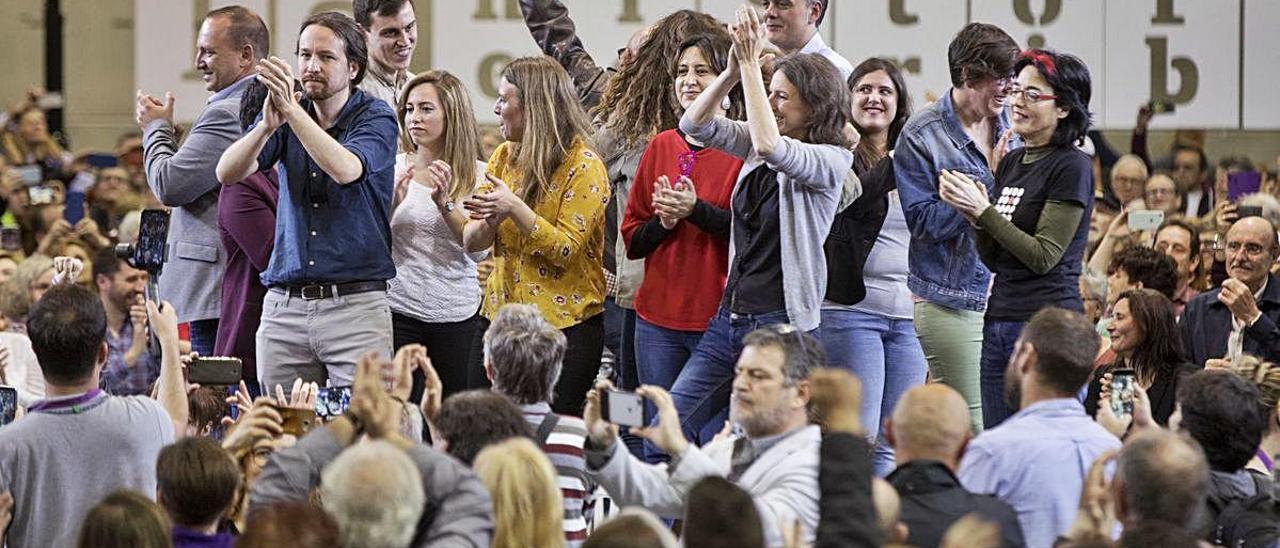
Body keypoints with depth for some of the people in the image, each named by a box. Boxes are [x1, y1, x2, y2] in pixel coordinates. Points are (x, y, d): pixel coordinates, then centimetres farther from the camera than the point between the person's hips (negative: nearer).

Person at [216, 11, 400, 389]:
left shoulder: (376, 118, -1)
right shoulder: (288, 116, 10)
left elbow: (346, 170, -22)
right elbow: (227, 173, -4)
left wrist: (292, 111, -30)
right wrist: (268, 125, -23)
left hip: (356, 305, -4)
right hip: (284, 304, 4)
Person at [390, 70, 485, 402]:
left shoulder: (478, 174, 2)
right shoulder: (393, 168, 3)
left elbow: (480, 250, -8)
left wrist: (445, 203, -19)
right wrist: (393, 202, -17)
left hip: (458, 315, 0)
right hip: (400, 310, 0)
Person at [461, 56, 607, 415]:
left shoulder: (583, 166, -8)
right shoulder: (504, 157, 11)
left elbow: (565, 251, -15)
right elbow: (471, 242, 8)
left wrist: (515, 208, -24)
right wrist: (491, 218, -15)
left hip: (564, 322, -6)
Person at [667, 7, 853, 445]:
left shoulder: (831, 161, -9)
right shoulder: (755, 146, 12)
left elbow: (771, 146, -27)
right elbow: (694, 125, 6)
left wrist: (751, 66, -23)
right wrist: (733, 71, -9)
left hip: (782, 326, -7)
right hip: (730, 319, 7)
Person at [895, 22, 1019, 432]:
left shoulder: (1009, 125, 8)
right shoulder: (921, 136, -9)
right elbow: (924, 220, -15)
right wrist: (993, 181, -18)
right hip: (951, 301, -5)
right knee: (971, 426, -4)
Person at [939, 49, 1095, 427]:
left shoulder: (1071, 167, -8)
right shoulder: (1011, 162, 15)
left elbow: (1043, 256, -14)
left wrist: (982, 210, -14)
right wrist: (973, 215, -2)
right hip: (999, 321, 8)